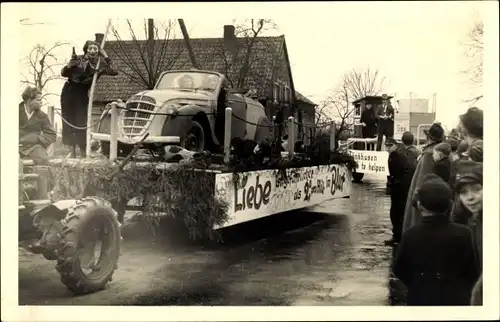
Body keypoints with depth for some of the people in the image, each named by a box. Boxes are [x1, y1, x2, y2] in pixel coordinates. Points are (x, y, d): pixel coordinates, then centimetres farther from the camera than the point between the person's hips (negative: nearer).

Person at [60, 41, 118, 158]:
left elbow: (114, 72, -14)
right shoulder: (79, 59, -7)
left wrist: (106, 57, -13)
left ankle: (83, 151, 3)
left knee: (81, 122, -5)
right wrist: (69, 66, -29)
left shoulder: (100, 66, 0)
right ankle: (72, 151, 8)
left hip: (82, 95, 1)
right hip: (69, 92, 0)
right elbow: (63, 73, -7)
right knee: (69, 121, 1)